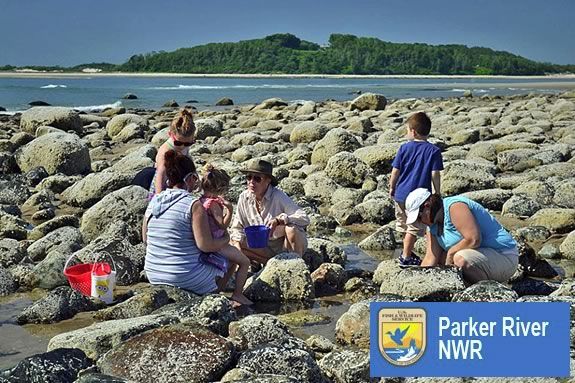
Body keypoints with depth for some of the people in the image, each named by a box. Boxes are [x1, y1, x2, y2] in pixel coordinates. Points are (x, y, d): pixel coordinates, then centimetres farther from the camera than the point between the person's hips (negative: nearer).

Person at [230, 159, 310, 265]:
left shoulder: (278, 196, -20)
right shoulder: (244, 198, -6)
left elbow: (304, 219, -28)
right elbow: (237, 228, 2)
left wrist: (279, 220, -40)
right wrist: (238, 246, -19)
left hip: (285, 244, -4)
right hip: (266, 249, 5)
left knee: (291, 228, -34)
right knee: (234, 244, -15)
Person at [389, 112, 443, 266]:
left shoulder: (404, 148, -4)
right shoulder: (433, 150, -9)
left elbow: (395, 171, -2)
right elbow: (435, 175, -11)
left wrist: (392, 188, 13)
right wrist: (438, 193, 0)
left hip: (401, 194, 4)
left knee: (404, 224, 21)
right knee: (414, 228, 7)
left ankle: (407, 252, 36)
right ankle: (406, 256, 10)